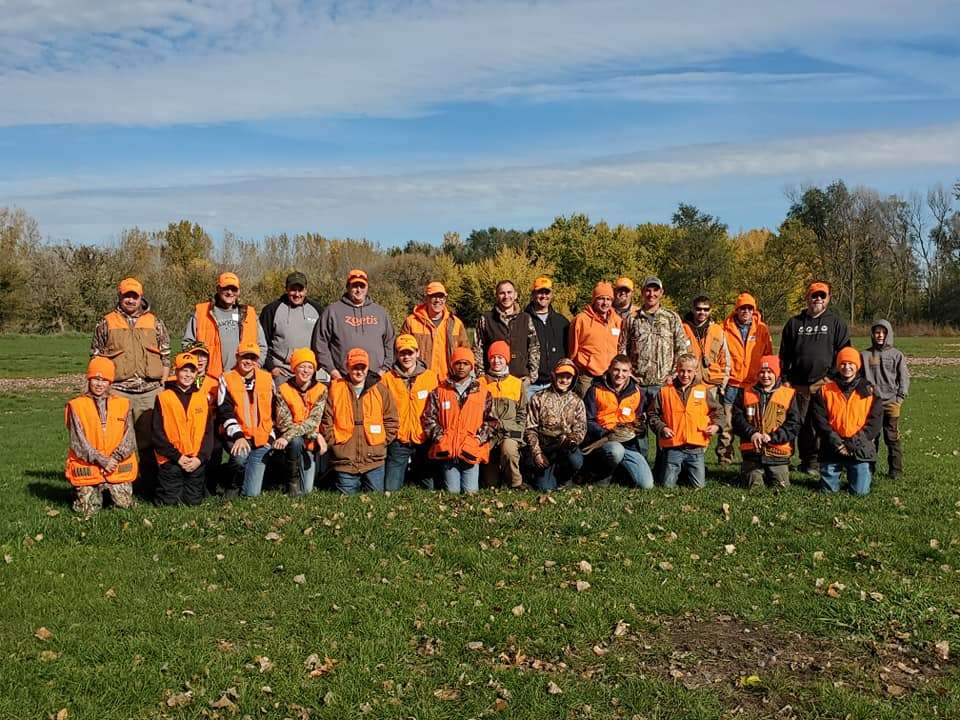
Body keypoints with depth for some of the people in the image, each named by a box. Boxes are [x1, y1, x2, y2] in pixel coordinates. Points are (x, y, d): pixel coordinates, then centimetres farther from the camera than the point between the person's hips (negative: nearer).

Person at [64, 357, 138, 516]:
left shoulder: (123, 404, 8)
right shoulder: (76, 406, 1)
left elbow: (129, 439, 1)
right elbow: (78, 442, -6)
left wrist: (115, 458, -15)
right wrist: (102, 460, -14)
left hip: (118, 467, 2)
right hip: (88, 468, -1)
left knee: (125, 504, -5)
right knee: (88, 510, -7)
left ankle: (110, 491, 27)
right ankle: (89, 493, 27)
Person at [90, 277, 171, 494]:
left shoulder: (155, 323, 11)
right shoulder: (106, 323, 7)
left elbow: (166, 356, 12)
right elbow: (96, 358, 10)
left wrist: (162, 386, 5)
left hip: (150, 392, 1)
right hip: (117, 392, -1)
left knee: (150, 439, 4)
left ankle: (150, 483, 13)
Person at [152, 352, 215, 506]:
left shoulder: (203, 398, 7)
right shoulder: (163, 398, -1)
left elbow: (209, 431, 5)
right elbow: (158, 434, -4)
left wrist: (200, 458, -8)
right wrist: (177, 457, -11)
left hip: (197, 461, 2)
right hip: (171, 460, -2)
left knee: (194, 501, 2)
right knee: (169, 503, -3)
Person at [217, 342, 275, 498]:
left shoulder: (267, 379, 8)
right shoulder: (227, 380, -1)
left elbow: (274, 411, 16)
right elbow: (225, 413, -8)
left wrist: (271, 436, 7)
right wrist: (238, 436, -21)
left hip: (261, 439, 2)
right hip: (237, 436, -2)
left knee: (252, 493, -6)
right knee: (240, 456, -37)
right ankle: (234, 485, -4)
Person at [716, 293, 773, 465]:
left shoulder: (762, 329, 6)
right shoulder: (726, 328, 2)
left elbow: (768, 355, 11)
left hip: (754, 384, 1)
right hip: (731, 384, -1)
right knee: (726, 423, -2)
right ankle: (724, 457, 4)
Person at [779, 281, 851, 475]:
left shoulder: (835, 322, 9)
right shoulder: (794, 323, 13)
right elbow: (784, 355, 14)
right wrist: (785, 379, 7)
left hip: (825, 383, -2)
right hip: (799, 384, 2)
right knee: (802, 423, 5)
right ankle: (807, 460, 14)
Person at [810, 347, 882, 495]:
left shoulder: (869, 391, 3)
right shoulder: (825, 390, 4)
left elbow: (875, 422, -3)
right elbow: (819, 419, -1)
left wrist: (854, 443, -12)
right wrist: (835, 441, -12)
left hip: (860, 449, 0)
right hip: (832, 448, 1)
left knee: (860, 491, -5)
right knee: (828, 489, -1)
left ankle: (854, 475, 26)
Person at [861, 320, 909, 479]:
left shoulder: (896, 355, 4)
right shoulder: (865, 355, 6)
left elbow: (904, 377, 4)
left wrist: (900, 397, -3)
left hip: (891, 402, -1)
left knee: (892, 437, 0)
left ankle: (895, 469, 6)